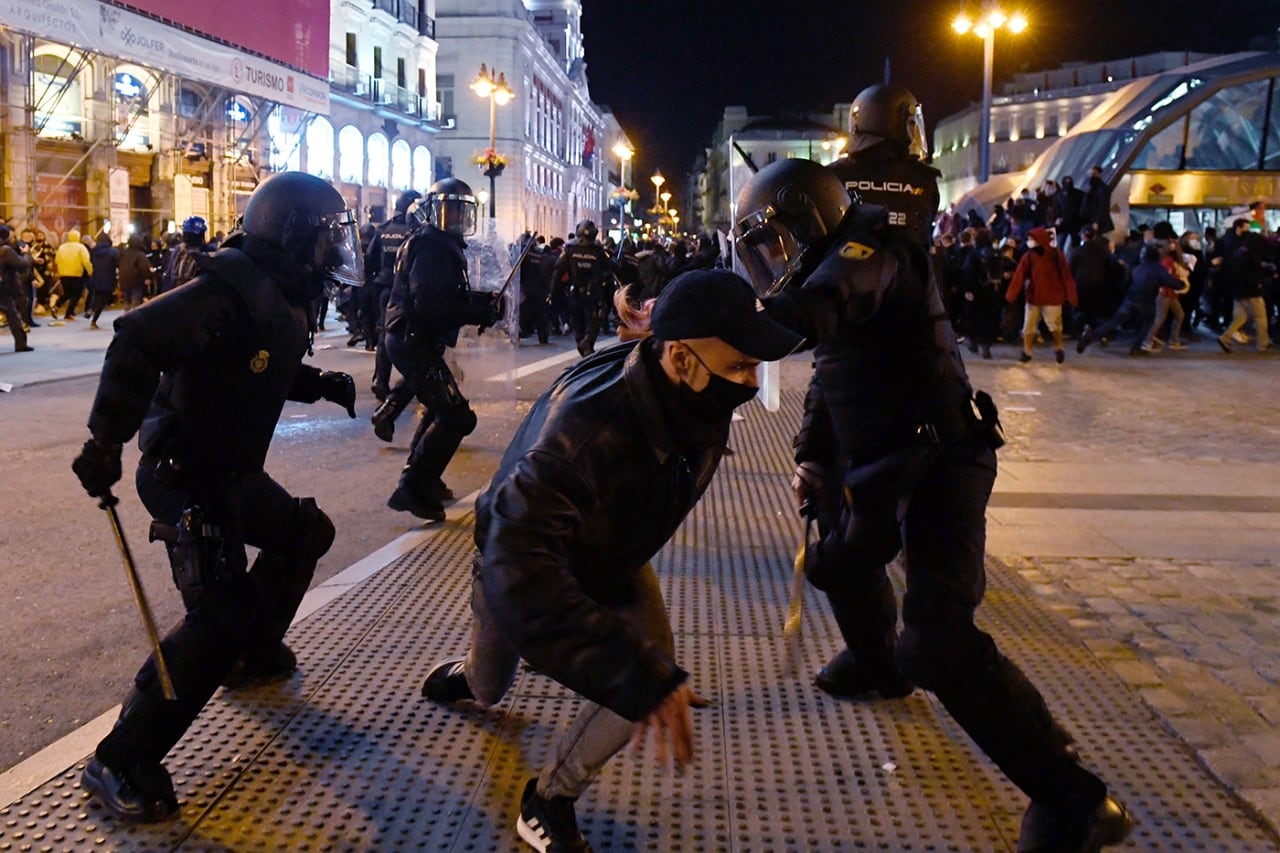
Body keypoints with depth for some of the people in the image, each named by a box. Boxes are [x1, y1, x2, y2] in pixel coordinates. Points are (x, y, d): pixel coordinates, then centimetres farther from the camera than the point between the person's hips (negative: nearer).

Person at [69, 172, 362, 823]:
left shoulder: (279, 299, 9)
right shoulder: (231, 290, -22)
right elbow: (138, 342, -31)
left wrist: (319, 385, 9)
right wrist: (107, 441, -34)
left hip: (232, 473, 10)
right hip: (186, 479, -10)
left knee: (304, 533, 25)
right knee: (219, 616, -17)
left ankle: (251, 654, 41)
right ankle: (119, 762, -7)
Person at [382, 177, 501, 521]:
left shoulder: (443, 245, 16)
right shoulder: (430, 247, -17)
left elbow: (446, 296, 13)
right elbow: (431, 305, -27)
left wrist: (480, 301, -4)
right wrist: (479, 313, -21)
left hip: (415, 340, 11)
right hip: (414, 341, -11)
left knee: (441, 409, 25)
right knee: (456, 417, -13)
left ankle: (422, 478, 37)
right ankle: (411, 489, -9)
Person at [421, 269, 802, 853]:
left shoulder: (700, 399, -30)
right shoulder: (584, 431, -50)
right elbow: (518, 571, -58)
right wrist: (636, 671, -63)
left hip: (613, 561, 4)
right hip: (519, 558, -4)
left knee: (650, 679, -21)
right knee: (489, 690, 22)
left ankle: (549, 804, 4)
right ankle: (468, 675, 63)